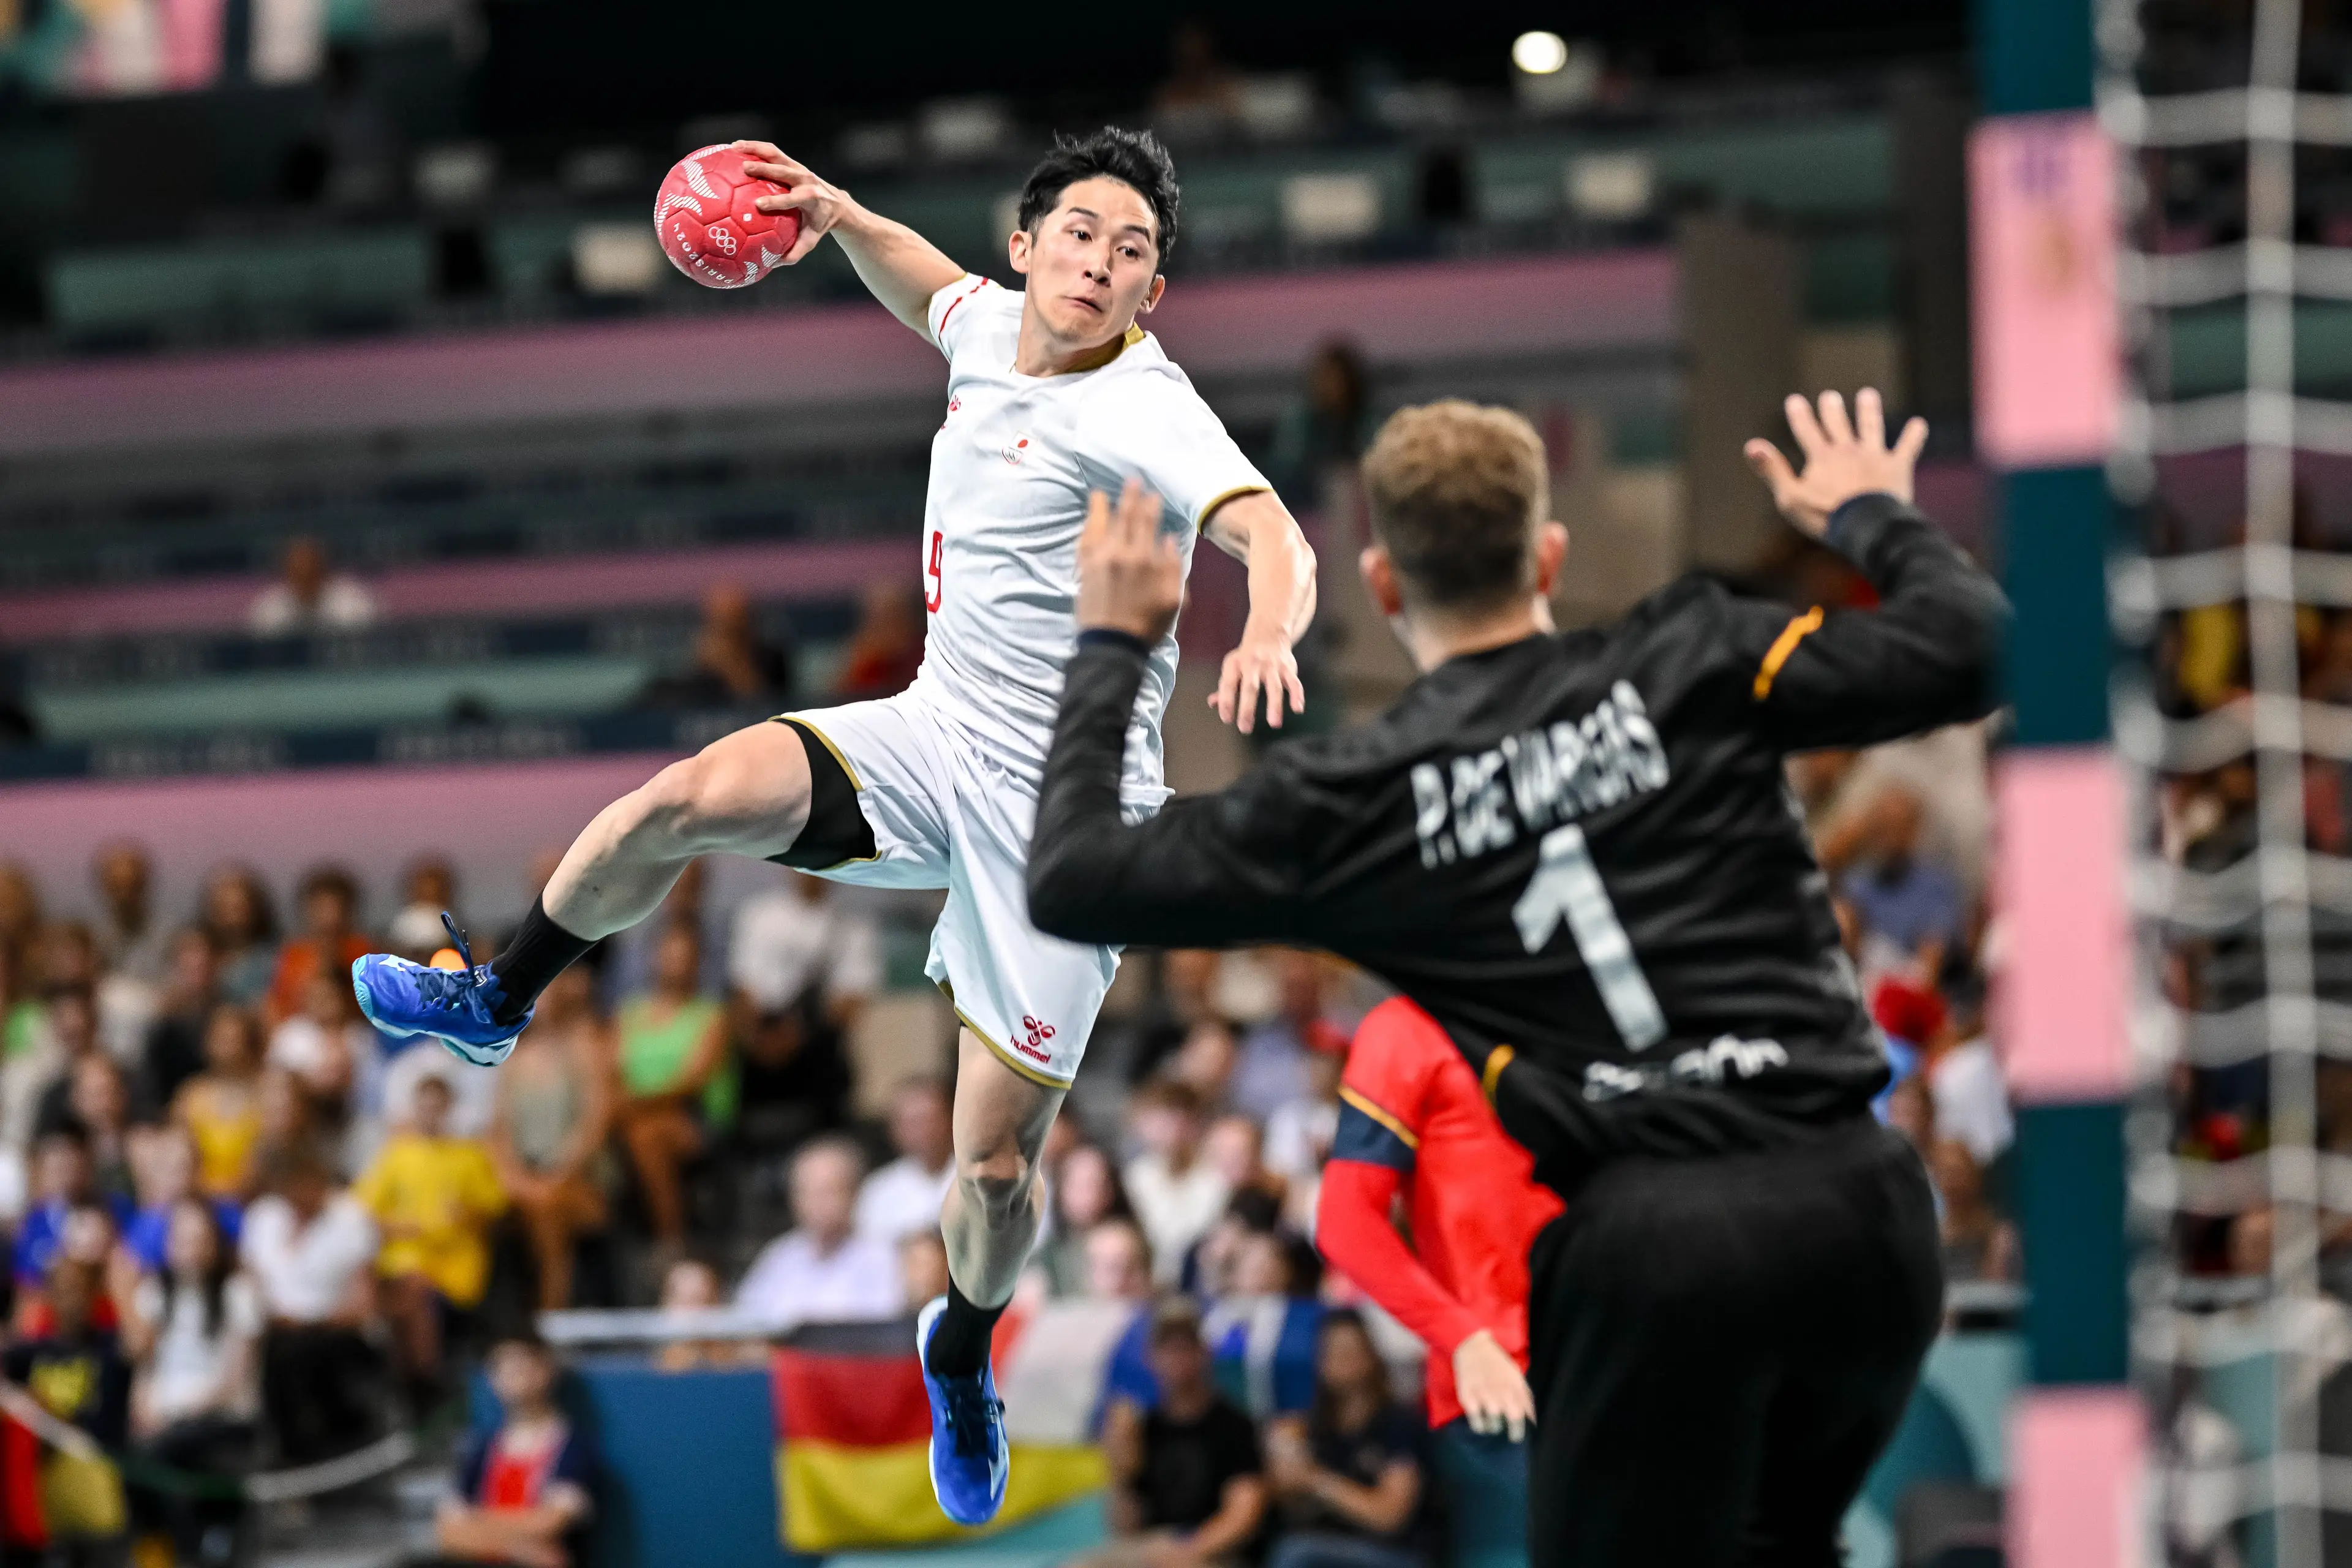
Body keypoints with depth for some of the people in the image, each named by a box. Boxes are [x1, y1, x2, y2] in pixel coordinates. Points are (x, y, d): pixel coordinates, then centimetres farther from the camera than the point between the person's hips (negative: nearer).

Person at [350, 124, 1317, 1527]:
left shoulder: (1145, 412, -19)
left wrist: (1266, 638, -59)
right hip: (937, 737, 5)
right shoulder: (992, 325, 3)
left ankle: (963, 1355, 31)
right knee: (683, 802, -23)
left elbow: (1273, 533, -37)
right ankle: (497, 1002, 1)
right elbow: (926, 280, 30)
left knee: (997, 1168, -3)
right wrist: (839, 214, 11)